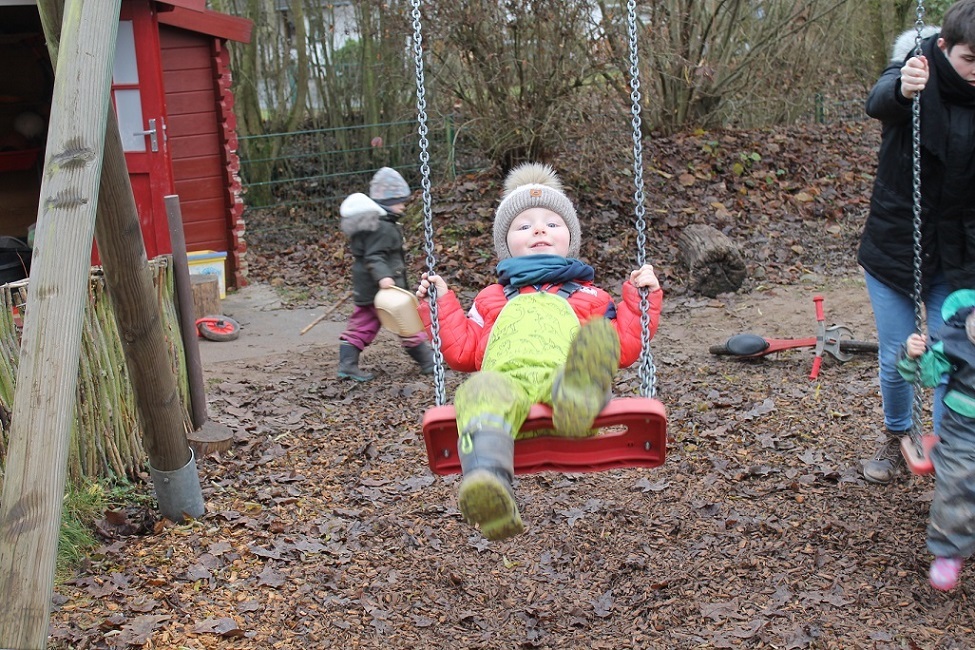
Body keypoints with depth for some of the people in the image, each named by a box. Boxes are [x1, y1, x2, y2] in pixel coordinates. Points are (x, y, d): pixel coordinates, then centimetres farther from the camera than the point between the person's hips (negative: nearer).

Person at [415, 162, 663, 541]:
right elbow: (463, 351, 32)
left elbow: (625, 348, 27)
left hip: (563, 375, 0)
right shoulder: (493, 299, 42)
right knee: (480, 391, -40)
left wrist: (642, 296, 26)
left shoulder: (588, 296, 40)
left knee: (597, 343, -37)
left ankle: (578, 400, -74)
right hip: (506, 378, 0)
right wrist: (440, 303, 30)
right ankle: (489, 489, -67)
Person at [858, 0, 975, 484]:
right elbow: (878, 103, -37)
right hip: (894, 248, -2)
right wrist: (901, 89, -59)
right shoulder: (918, 74, -13)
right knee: (896, 361, 9)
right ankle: (896, 436, 34)